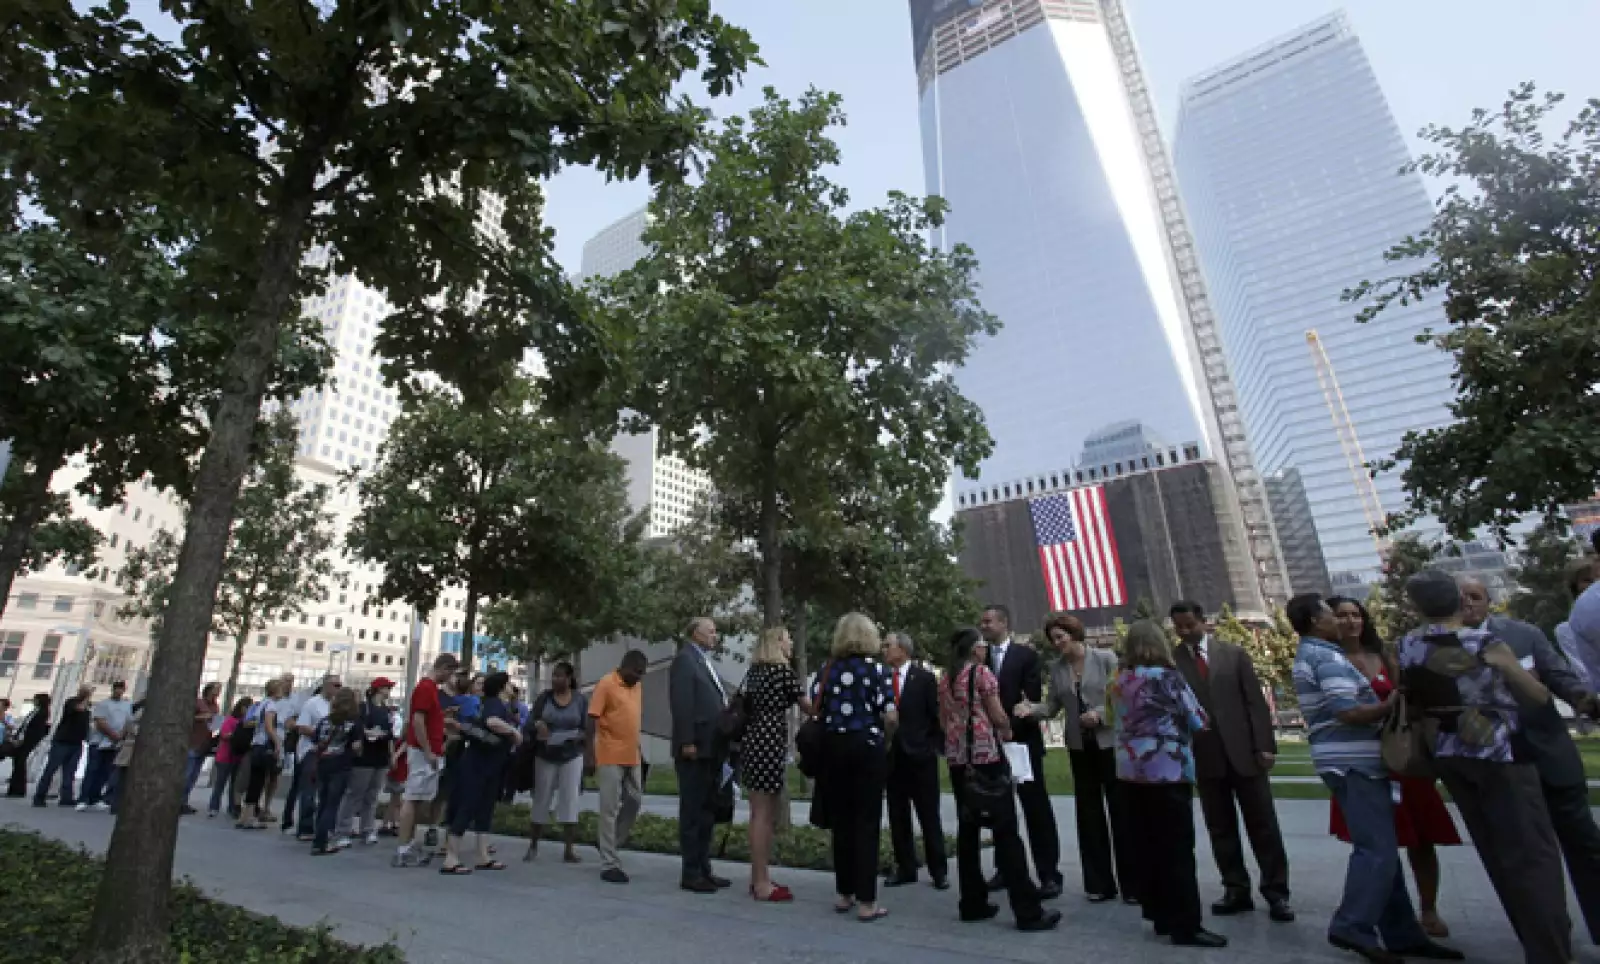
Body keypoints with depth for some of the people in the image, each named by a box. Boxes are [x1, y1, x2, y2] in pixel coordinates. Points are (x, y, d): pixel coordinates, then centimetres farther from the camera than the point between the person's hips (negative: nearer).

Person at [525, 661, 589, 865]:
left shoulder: (580, 700, -3)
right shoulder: (543, 698, -2)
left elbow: (586, 730, -2)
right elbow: (530, 723, -2)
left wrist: (577, 737, -21)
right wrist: (537, 724, -24)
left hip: (571, 757, -1)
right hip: (545, 757, 1)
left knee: (570, 801, -3)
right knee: (541, 800, 8)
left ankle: (570, 849, 3)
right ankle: (533, 845, 25)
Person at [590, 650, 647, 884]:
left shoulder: (637, 687, 11)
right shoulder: (606, 684, -11)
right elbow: (592, 720, -12)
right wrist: (590, 756, -14)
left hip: (631, 757, 7)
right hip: (610, 758, -7)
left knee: (635, 800, 12)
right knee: (610, 809, -2)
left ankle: (607, 841, 30)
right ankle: (609, 864, 5)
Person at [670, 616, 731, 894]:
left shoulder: (706, 662, 18)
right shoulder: (685, 659, -9)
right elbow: (682, 704, -17)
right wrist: (687, 743, -21)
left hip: (711, 751, 9)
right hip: (695, 751, -9)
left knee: (707, 813, 14)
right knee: (692, 812, 0)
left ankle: (703, 869, 23)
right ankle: (691, 874, 8)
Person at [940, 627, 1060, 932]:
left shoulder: (945, 678, 11)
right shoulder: (982, 672, -8)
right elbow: (998, 716, -8)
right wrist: (1007, 732, 11)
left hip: (957, 756, 7)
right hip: (986, 753, -7)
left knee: (967, 828, 12)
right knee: (1005, 830, -3)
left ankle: (973, 904, 18)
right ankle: (1028, 911, 1)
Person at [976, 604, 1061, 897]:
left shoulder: (1025, 654, -3)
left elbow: (1033, 698, -10)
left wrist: (1010, 727, -16)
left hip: (1022, 741, -4)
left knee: (1037, 808, 3)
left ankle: (1049, 873, 12)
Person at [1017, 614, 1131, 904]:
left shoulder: (1106, 658, -7)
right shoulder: (1057, 669, 3)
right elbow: (1053, 707, 1)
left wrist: (1100, 713, -20)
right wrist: (1031, 709, -17)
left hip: (1110, 742, -4)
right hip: (1079, 746, 4)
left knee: (1120, 810, 4)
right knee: (1089, 812, 9)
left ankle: (1132, 882, 16)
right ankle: (1099, 883, 20)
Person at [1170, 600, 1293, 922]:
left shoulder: (1234, 654, 3)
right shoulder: (1171, 660, 0)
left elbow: (1256, 701, 1)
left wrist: (1265, 745, -5)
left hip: (1243, 750, 0)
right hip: (1203, 756, 0)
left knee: (1263, 824, 6)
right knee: (1220, 828, 8)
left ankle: (1276, 892, 18)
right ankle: (1236, 890, 20)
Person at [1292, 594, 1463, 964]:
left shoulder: (1307, 656, 17)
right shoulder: (1328, 657, -15)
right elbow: (1349, 712, -23)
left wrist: (1370, 692, 18)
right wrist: (1391, 704, -9)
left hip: (1349, 761, 10)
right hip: (1354, 762, -10)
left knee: (1379, 848, 12)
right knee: (1378, 849, -8)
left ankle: (1401, 934, 17)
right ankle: (1352, 927, -5)